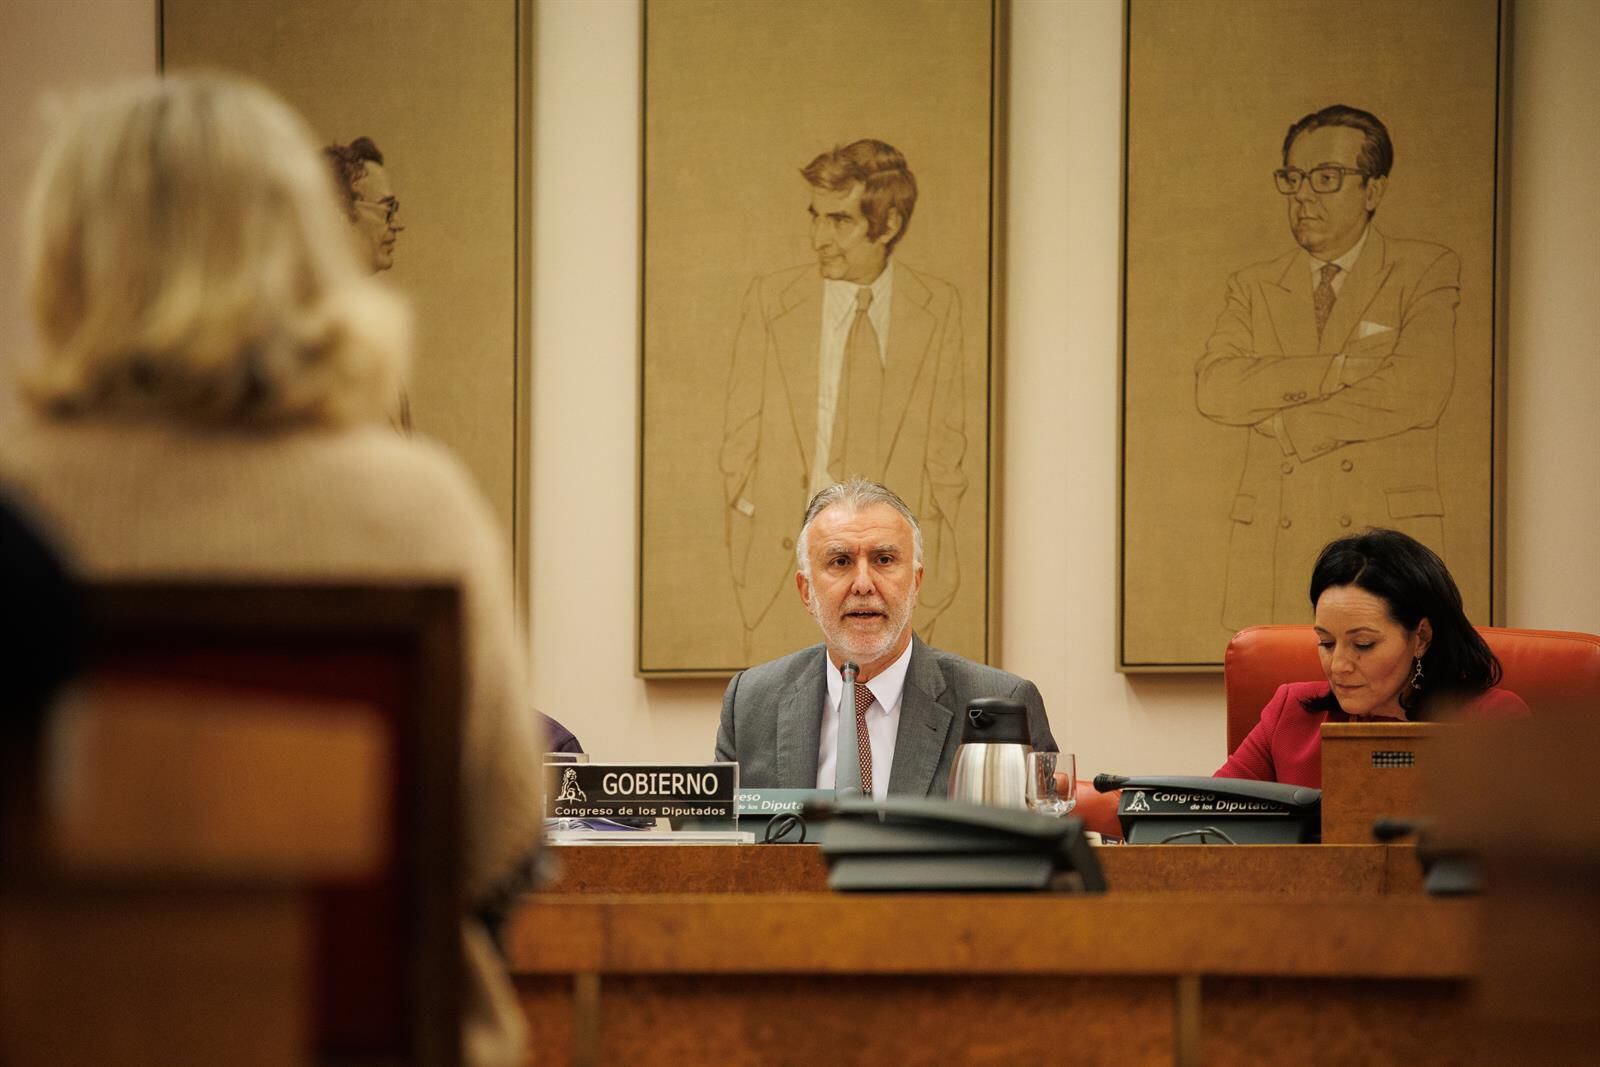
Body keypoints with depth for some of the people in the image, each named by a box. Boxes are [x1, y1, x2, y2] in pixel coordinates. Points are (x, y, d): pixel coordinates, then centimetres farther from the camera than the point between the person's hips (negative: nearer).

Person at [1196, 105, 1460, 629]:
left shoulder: (1427, 272, 8)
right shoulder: (1255, 287, 17)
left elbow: (1419, 392, -9)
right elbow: (1213, 388, -1)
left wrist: (1287, 423, -4)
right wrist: (1340, 368, -10)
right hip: (1275, 560, 3)